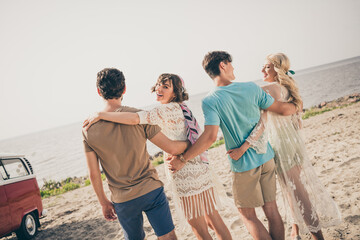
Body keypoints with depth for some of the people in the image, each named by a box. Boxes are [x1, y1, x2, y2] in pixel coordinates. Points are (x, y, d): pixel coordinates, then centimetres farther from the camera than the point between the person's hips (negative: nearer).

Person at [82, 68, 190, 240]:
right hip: (151, 190, -2)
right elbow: (171, 148, -9)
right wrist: (190, 143, 11)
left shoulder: (88, 128, -6)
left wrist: (103, 202, 11)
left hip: (123, 200, 2)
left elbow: (93, 174, -2)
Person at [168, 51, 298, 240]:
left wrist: (182, 159, -17)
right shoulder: (250, 88, -5)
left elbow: (210, 137, -25)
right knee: (271, 209, 15)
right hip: (266, 158, 4)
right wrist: (296, 107, 23)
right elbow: (282, 109, 0)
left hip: (243, 165, -4)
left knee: (247, 214, 12)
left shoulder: (210, 101, -15)